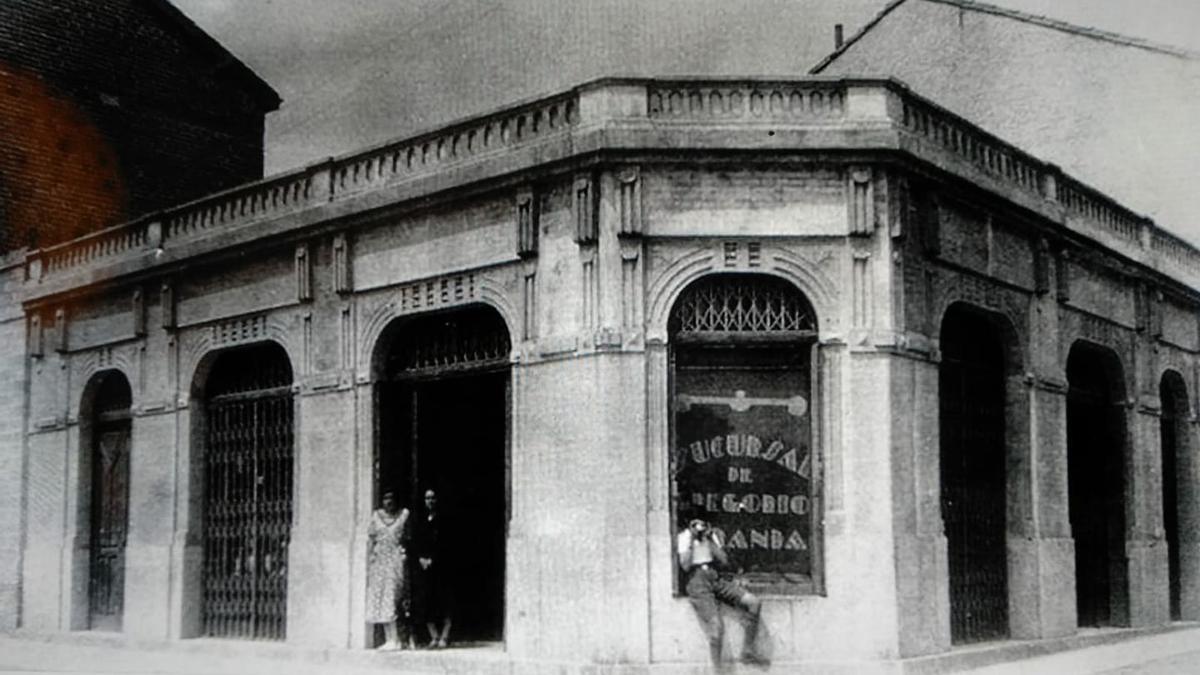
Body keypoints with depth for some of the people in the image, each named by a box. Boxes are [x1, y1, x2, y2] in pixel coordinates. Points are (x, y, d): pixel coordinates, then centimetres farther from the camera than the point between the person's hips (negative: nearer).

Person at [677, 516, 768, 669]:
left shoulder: (711, 535, 17)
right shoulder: (684, 537, 4)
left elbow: (725, 563, 7)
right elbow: (685, 566, -9)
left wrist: (711, 540, 0)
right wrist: (691, 541, -10)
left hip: (716, 579, 5)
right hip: (696, 581, -5)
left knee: (753, 603, -11)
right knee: (716, 628, -22)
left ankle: (748, 652, -1)